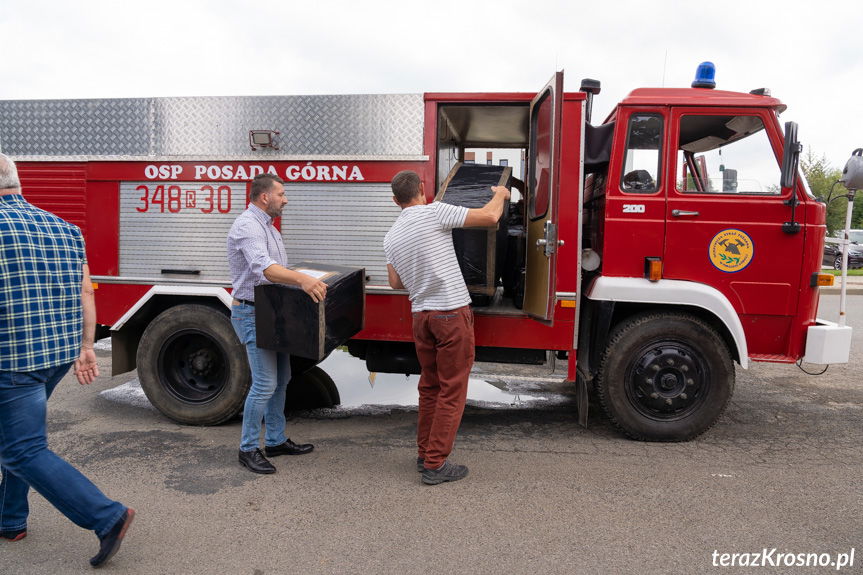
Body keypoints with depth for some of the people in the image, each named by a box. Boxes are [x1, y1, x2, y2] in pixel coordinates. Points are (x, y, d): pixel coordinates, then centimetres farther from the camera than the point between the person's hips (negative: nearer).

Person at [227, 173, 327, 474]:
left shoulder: (268, 227, 16)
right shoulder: (247, 225, -17)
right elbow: (263, 267, -35)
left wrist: (311, 282, 13)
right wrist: (301, 279, -49)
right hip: (253, 314, -10)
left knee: (281, 379, 14)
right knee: (265, 384, -9)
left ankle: (276, 441, 26)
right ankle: (248, 449, 5)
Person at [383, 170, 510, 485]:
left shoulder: (391, 236, 9)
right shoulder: (434, 212, -10)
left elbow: (396, 282, 14)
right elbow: (489, 217, -13)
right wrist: (501, 195, 8)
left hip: (420, 314, 7)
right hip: (452, 312, -6)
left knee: (430, 387, 19)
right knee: (452, 391, 2)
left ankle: (425, 454, 27)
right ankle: (435, 465, 6)